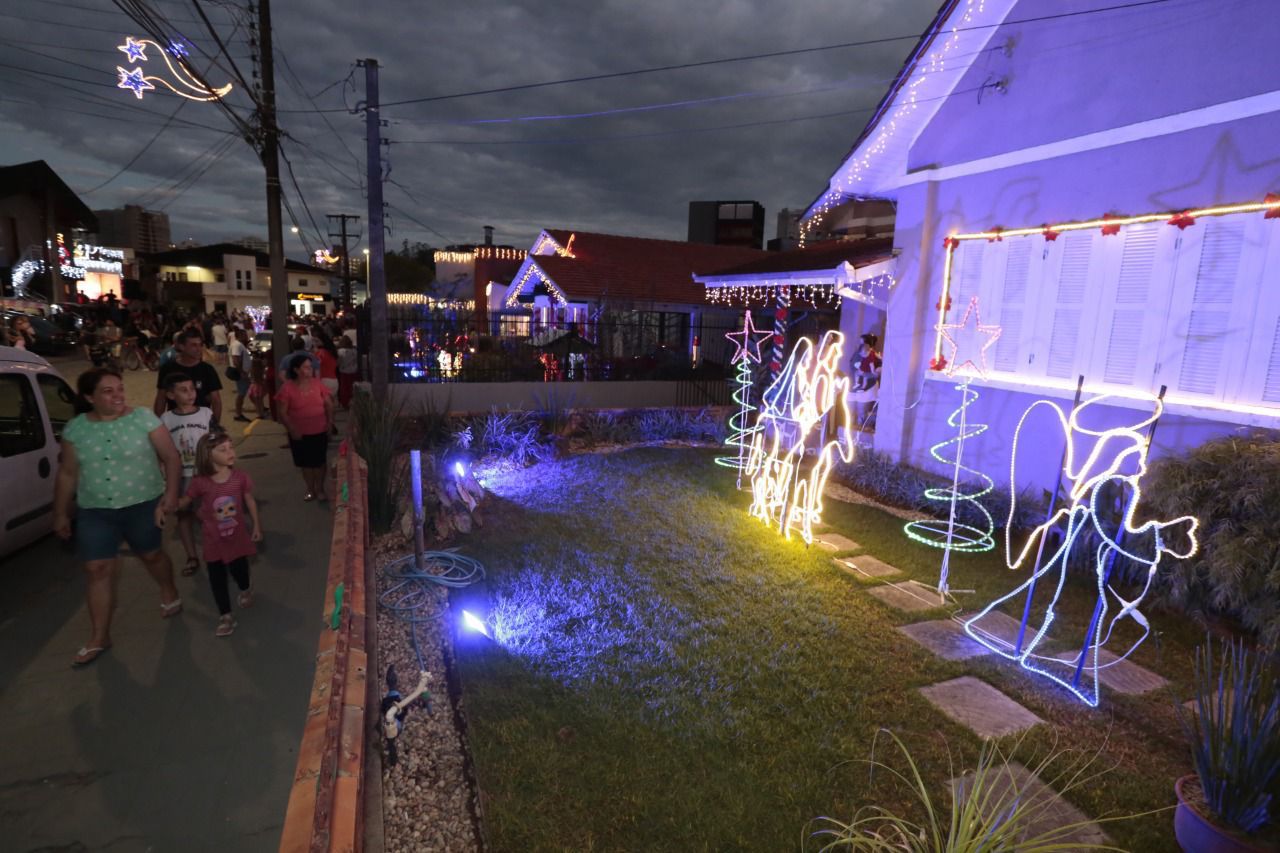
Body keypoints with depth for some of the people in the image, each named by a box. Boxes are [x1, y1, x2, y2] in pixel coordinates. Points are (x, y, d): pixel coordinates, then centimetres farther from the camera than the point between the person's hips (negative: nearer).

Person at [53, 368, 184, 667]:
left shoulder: (144, 418, -9)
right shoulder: (75, 428, 0)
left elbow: (171, 457, -9)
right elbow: (67, 474, 8)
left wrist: (171, 492, -20)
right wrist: (60, 513, 11)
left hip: (143, 505, -2)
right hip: (94, 511, 2)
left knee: (151, 555, 13)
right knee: (98, 570, 3)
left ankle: (169, 593, 43)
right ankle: (99, 638, 15)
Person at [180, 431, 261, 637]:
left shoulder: (240, 478, -12)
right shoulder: (200, 483, -16)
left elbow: (250, 501, 0)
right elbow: (184, 502, -1)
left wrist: (256, 526, 4)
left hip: (237, 536, 0)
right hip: (213, 540, 0)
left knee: (239, 569, 13)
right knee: (217, 578, 6)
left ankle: (246, 590, 49)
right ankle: (225, 616, 20)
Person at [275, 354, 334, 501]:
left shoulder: (318, 384, -3)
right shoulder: (288, 388, -10)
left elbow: (329, 404, 4)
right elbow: (282, 412, -8)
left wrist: (330, 422, -5)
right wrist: (292, 429, -14)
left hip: (320, 431, 1)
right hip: (300, 433, -1)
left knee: (319, 461, 9)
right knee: (306, 462, 11)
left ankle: (320, 489, 23)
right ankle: (310, 490, 26)